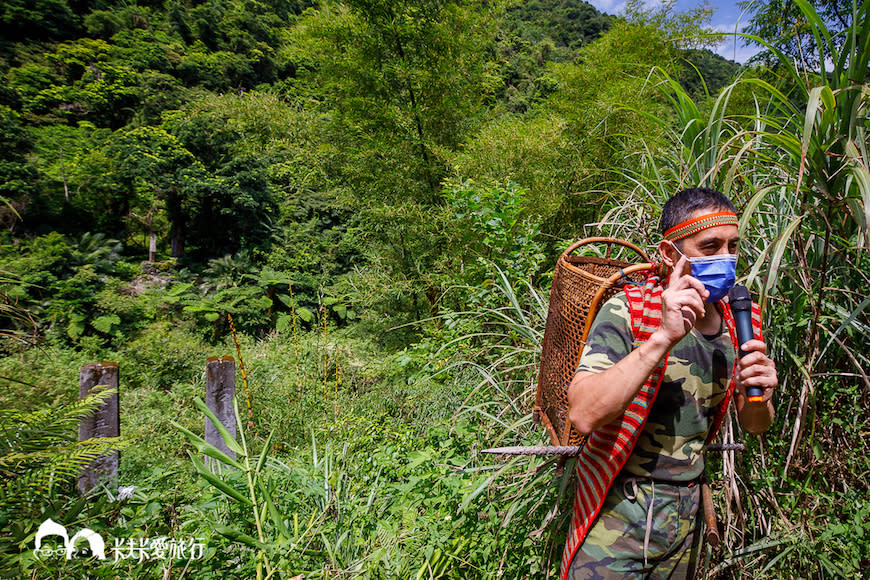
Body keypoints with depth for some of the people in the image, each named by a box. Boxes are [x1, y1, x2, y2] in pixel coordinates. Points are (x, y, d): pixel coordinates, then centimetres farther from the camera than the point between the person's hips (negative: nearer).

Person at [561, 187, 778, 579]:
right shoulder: (627, 312, -20)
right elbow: (583, 415, -33)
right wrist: (662, 337, -38)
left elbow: (754, 426, 8)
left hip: (686, 513, 6)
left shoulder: (738, 322, -1)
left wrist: (758, 398, -16)